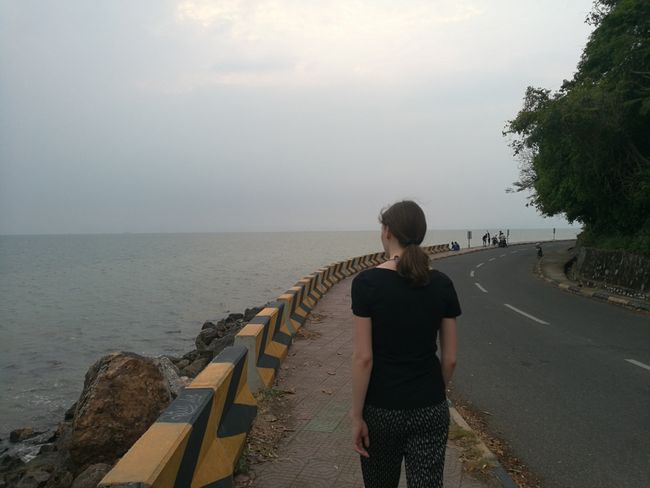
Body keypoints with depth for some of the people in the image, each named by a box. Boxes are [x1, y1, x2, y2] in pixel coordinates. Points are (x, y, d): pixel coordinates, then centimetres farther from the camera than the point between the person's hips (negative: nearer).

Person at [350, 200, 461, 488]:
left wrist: (356, 415, -7)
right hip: (431, 410, 2)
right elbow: (450, 358, 1)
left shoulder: (367, 282, -14)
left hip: (381, 409, -2)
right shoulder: (442, 284, -4)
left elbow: (363, 358, -15)